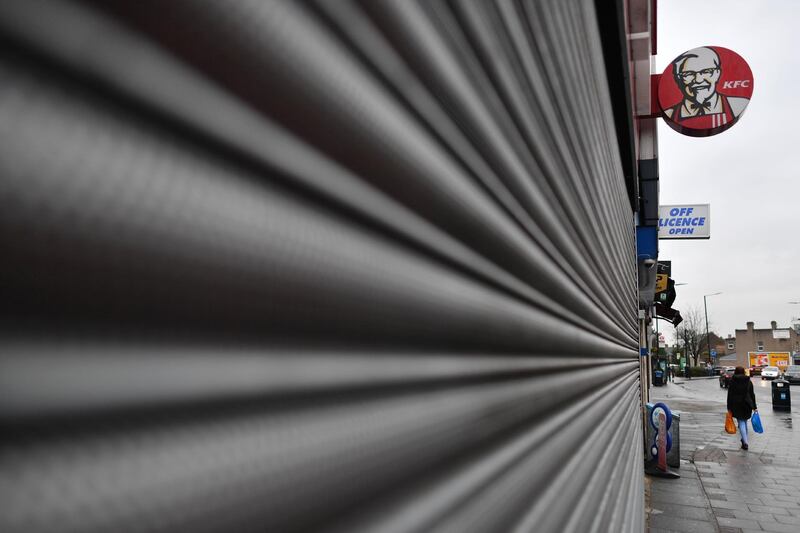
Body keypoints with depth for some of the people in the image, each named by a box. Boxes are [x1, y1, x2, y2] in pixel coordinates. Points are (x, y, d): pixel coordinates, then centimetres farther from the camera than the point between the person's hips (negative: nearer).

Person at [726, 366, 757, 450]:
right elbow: (752, 395, 6)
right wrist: (754, 407, 12)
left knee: (741, 423, -1)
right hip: (747, 405, 3)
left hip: (737, 405, -3)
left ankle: (745, 443, -11)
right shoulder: (749, 382, 3)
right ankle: (744, 439, 31)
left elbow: (730, 395, -4)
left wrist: (729, 408, 1)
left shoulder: (732, 381, -5)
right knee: (745, 422, 19)